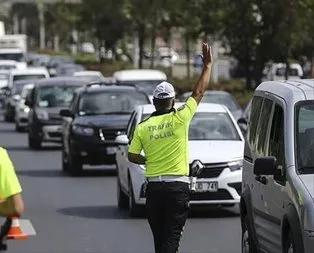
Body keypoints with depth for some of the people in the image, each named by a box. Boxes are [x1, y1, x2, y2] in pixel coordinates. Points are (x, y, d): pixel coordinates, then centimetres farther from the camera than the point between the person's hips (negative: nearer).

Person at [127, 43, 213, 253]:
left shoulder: (143, 127, 2)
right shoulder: (179, 119, -6)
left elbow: (132, 156, 4)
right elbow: (199, 92, 1)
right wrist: (208, 65, 11)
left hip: (154, 187, 3)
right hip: (177, 187, -3)